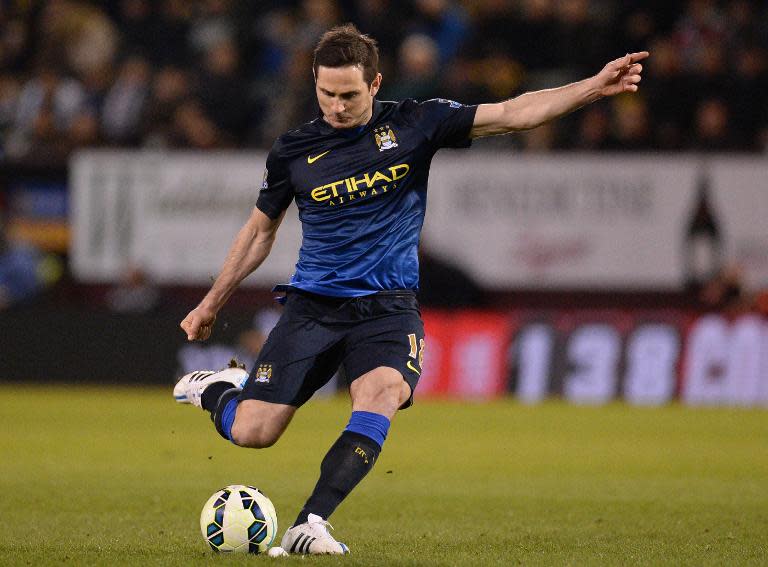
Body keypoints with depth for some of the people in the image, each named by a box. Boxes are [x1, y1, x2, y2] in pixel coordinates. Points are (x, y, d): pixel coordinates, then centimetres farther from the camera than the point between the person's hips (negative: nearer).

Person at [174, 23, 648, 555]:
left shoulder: (412, 125, -1)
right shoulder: (293, 151, 1)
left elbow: (511, 114, -5)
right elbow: (261, 231, 15)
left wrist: (593, 88, -15)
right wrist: (211, 304, 19)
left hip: (388, 306, -1)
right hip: (313, 305, 1)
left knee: (383, 391, -33)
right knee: (253, 432, -8)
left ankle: (310, 525, -37)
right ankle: (219, 389, 30)